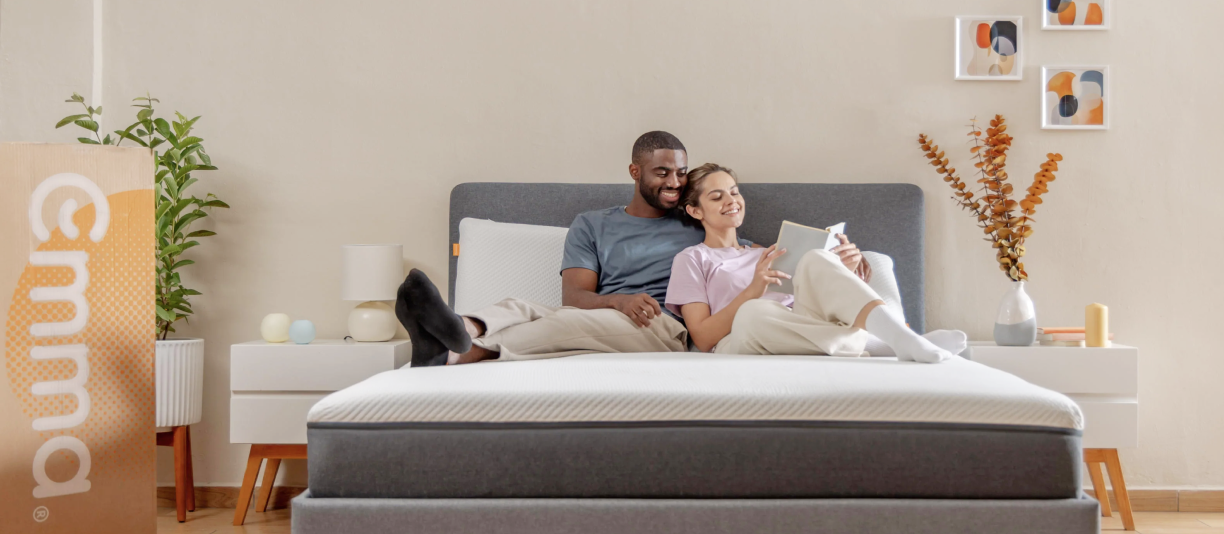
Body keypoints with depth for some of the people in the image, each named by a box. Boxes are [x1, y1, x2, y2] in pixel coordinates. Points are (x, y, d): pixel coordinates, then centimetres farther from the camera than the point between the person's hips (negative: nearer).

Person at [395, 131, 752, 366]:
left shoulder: (698, 228, 24)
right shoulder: (591, 226, 22)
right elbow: (574, 295, 7)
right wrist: (619, 301, -14)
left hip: (663, 328, -2)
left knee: (571, 320, -34)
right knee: (516, 308, -28)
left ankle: (461, 351, -57)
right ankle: (466, 330, -64)